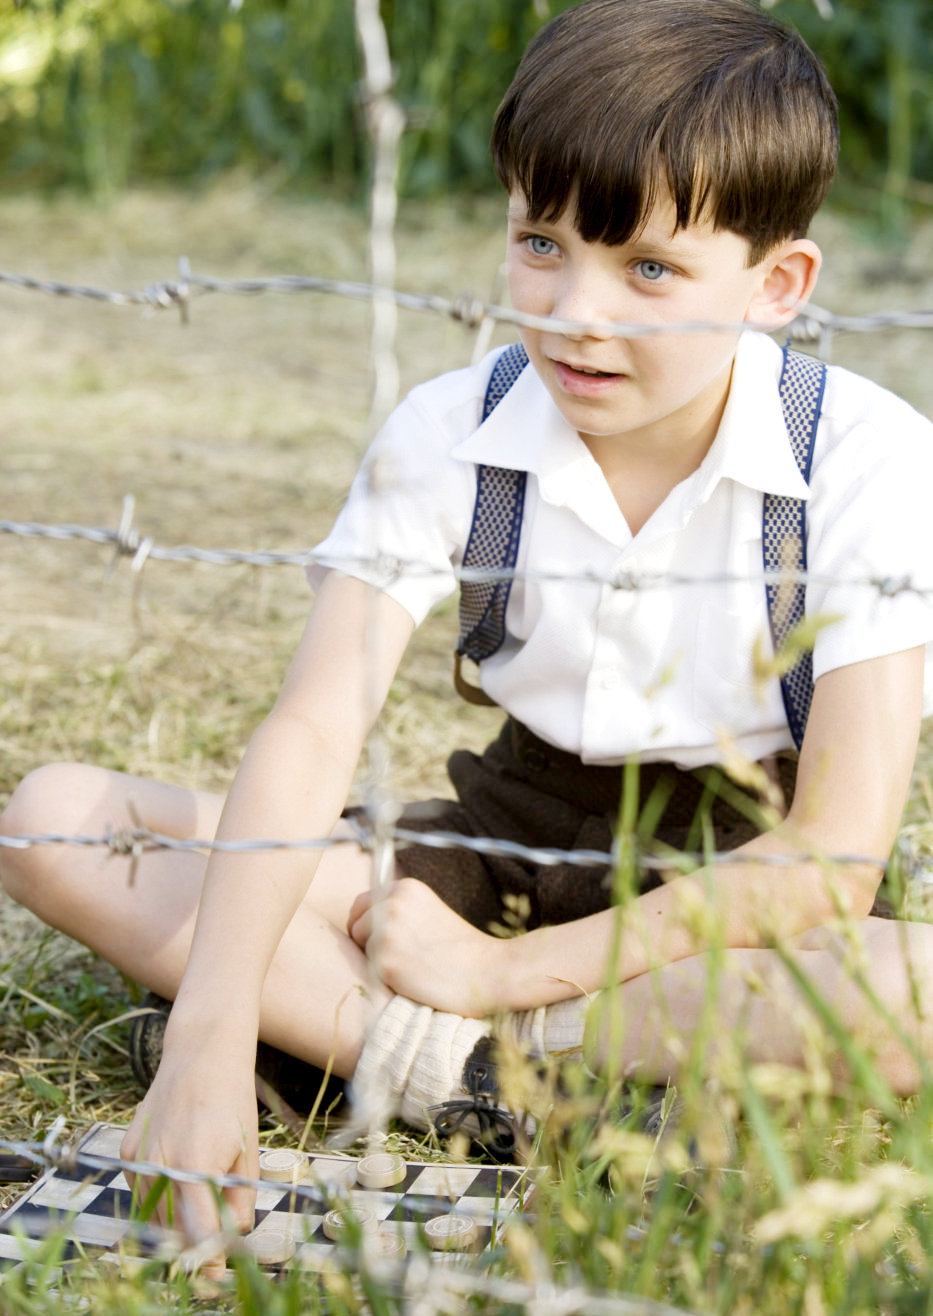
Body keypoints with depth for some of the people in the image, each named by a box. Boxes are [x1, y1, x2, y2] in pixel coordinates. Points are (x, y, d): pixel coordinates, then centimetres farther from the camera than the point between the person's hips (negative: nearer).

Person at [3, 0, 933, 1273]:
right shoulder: (451, 432, -9)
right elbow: (314, 730, -19)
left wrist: (511, 972, -21)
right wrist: (210, 1037, -34)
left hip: (737, 872, -3)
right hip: (512, 828, 3)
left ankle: (473, 1044, -28)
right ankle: (433, 1056, -28)